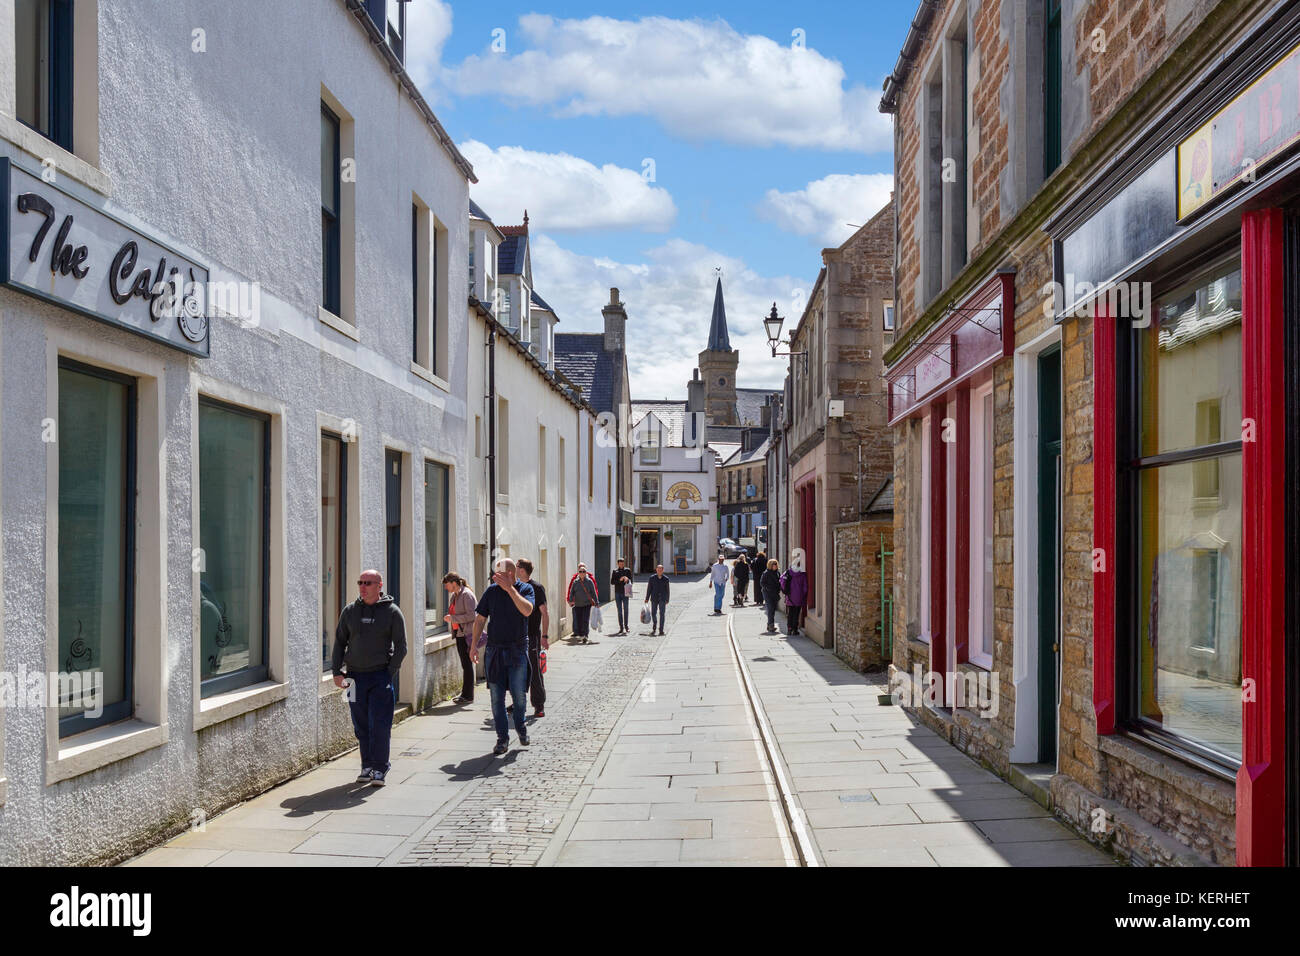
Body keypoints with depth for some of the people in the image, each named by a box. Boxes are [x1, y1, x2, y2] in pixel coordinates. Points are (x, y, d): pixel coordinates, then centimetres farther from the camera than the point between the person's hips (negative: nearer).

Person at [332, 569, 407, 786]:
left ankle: (379, 768, 4)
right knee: (361, 727, 8)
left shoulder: (392, 611, -1)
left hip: (381, 676, -3)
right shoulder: (350, 611, 8)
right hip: (355, 676, 3)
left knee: (380, 725, -6)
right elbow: (339, 642, 14)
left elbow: (401, 646, 0)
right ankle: (367, 767, 19)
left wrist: (390, 673, -8)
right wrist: (336, 671, 4)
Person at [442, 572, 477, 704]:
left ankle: (468, 696, 0)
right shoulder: (453, 595, 15)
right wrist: (449, 617, 10)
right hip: (459, 633, 9)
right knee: (465, 665, 12)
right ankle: (465, 694, 17)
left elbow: (471, 615, -20)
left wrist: (453, 618, -17)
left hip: (467, 634, -9)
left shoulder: (466, 594, -13)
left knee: (467, 664, -5)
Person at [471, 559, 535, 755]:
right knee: (496, 697, 2)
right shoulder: (492, 591, 4)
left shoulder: (525, 589, -2)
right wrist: (474, 645, 3)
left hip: (517, 651, -2)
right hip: (494, 650, 2)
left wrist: (509, 588, -24)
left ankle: (520, 728, 27)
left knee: (519, 695, 0)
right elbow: (480, 618, 9)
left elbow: (527, 610, -21)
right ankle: (502, 739, 11)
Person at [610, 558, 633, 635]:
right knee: (619, 611, 2)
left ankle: (626, 626, 12)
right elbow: (612, 582, 0)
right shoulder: (615, 571, 5)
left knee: (625, 610, -1)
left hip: (625, 593, -1)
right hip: (617, 593, 1)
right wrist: (619, 580, -15)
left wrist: (627, 579, -19)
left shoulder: (627, 570, 4)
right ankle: (621, 628, 5)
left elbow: (631, 581, 4)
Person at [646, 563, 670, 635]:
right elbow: (649, 589, 4)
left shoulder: (666, 579, 4)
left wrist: (667, 600, 7)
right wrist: (647, 598, 1)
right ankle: (653, 629, 23)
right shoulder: (652, 578, 3)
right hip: (654, 598, 0)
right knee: (653, 614, 1)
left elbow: (667, 591, 8)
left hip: (662, 599, 0)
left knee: (661, 614, -5)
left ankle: (661, 631, -2)